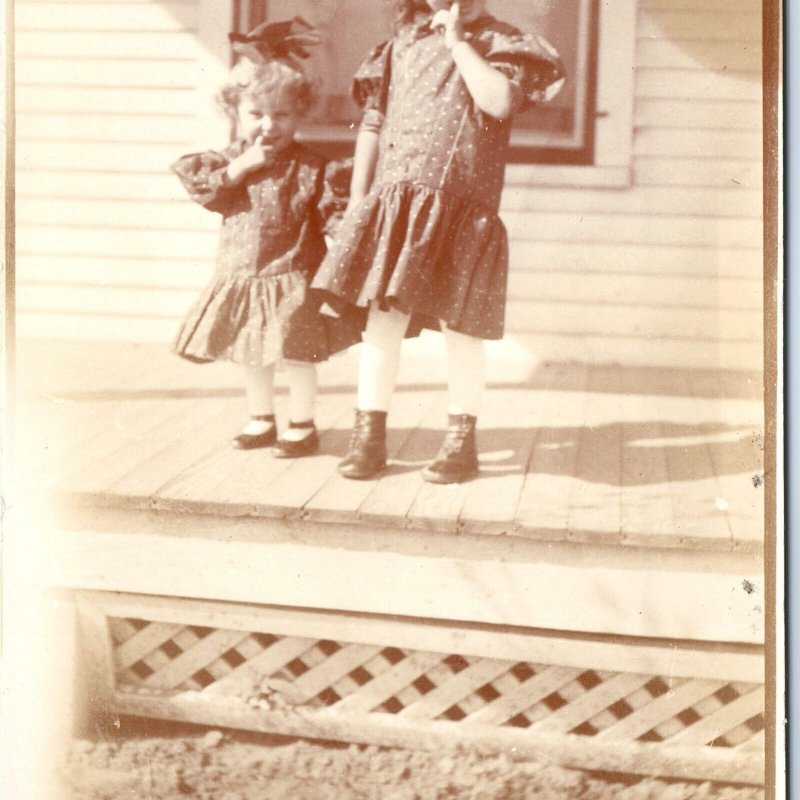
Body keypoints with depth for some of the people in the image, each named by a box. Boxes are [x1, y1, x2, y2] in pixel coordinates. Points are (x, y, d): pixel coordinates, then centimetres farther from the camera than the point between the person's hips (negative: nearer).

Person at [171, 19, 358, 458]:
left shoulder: (310, 167, -6)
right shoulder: (229, 159, 4)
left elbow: (336, 210, -9)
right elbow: (205, 190, -10)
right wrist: (241, 167, -16)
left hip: (291, 277, -4)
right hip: (239, 277, 5)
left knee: (295, 352, -4)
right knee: (251, 354, 15)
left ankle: (302, 425, 14)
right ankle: (261, 419, 32)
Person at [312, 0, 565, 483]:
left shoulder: (502, 44, 5)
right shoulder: (405, 43, 16)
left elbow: (498, 101, -18)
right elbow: (373, 123, 16)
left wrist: (458, 40, -8)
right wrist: (357, 200, 10)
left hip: (460, 207, -3)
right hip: (394, 202, 3)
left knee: (460, 324, 2)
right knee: (382, 315, 0)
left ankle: (462, 443, 13)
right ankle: (369, 435, 9)